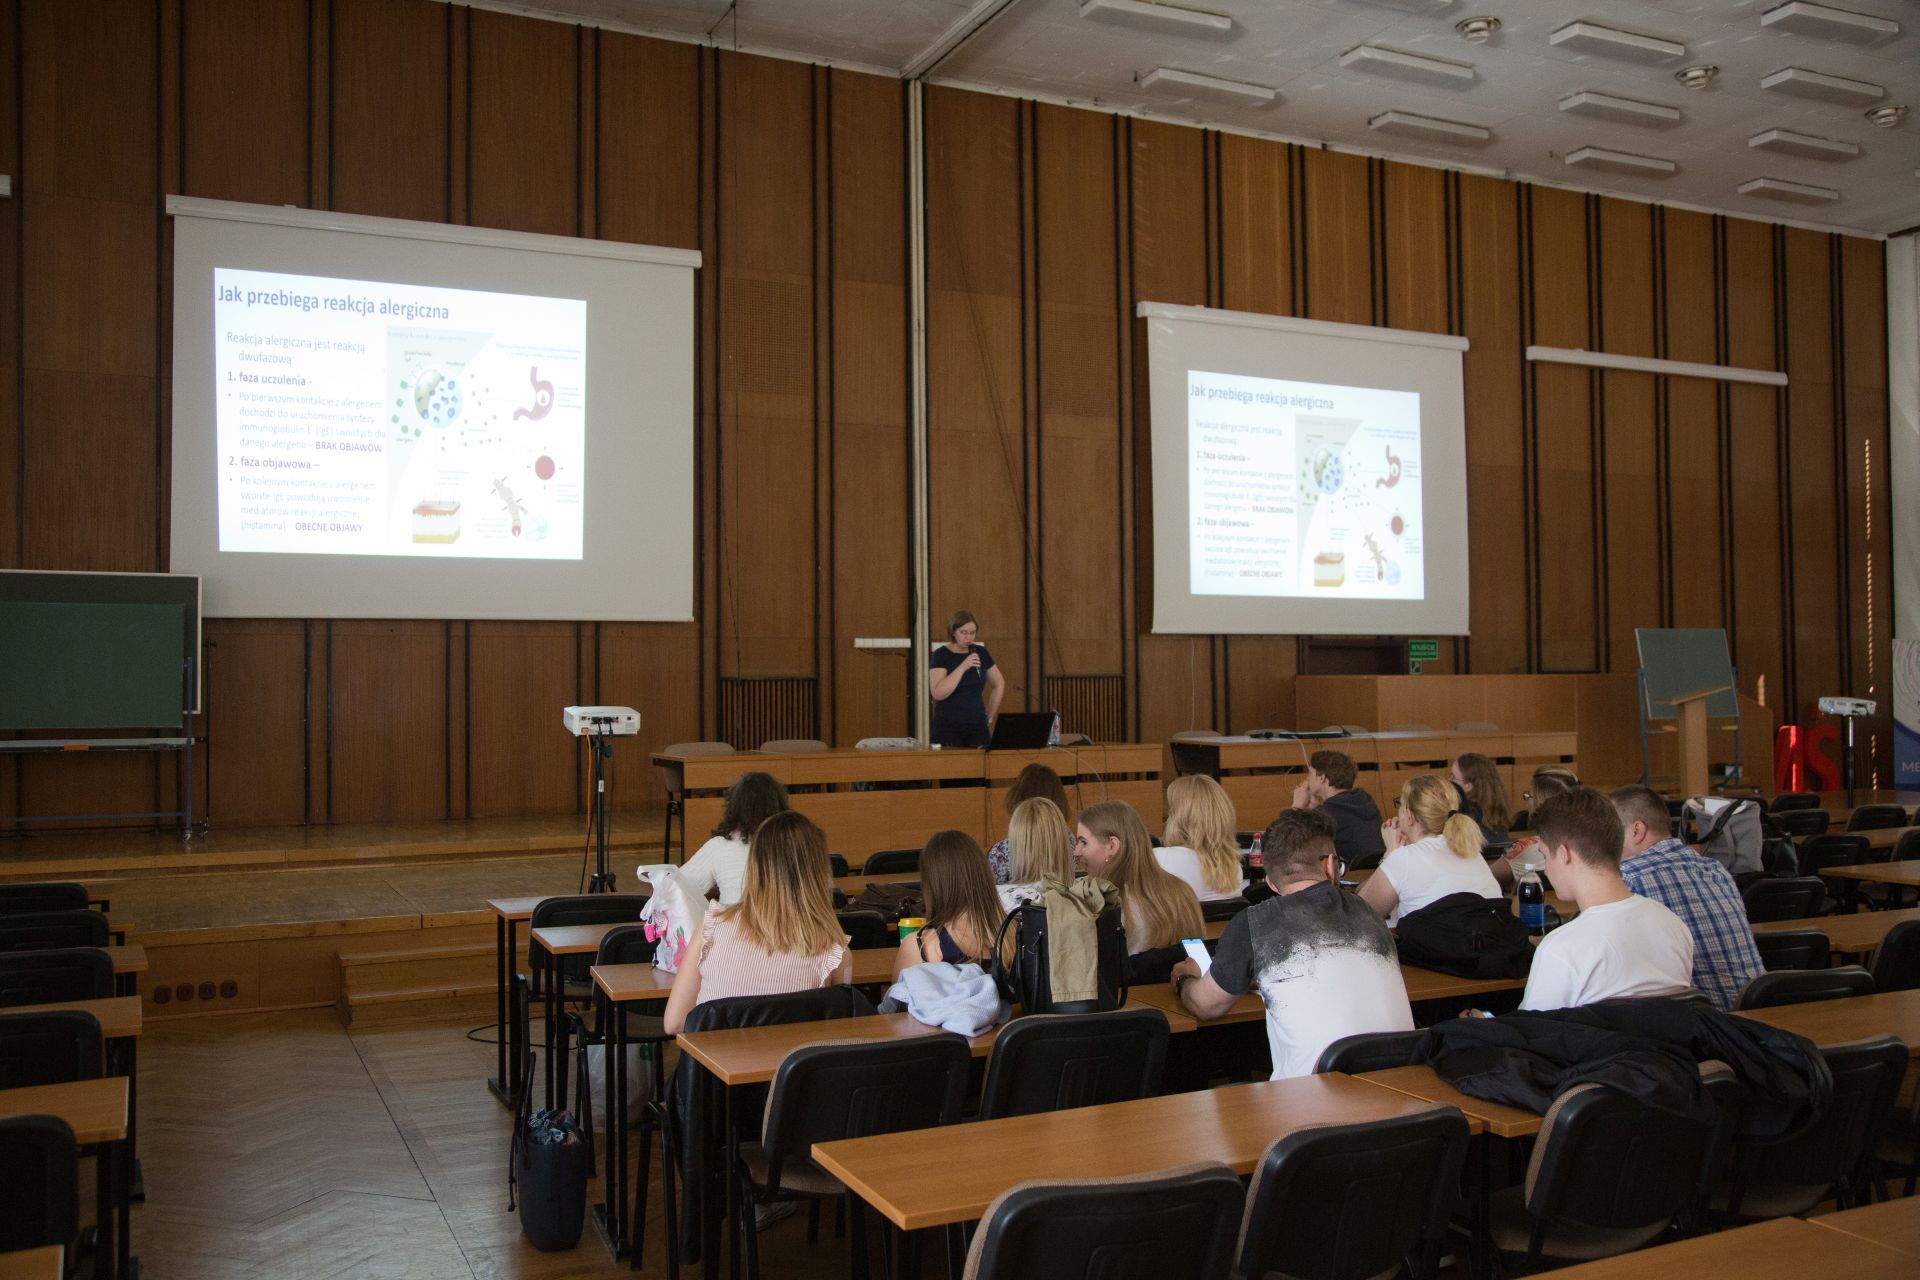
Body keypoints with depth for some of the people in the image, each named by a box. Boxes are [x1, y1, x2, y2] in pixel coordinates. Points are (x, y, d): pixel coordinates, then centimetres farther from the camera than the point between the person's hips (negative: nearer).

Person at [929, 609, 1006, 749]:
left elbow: (999, 684, 22)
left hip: (977, 726, 4)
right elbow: (938, 694, -17)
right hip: (948, 727, -3)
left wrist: (989, 716, 16)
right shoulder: (940, 655, -4)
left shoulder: (981, 653, 9)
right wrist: (963, 667, -19)